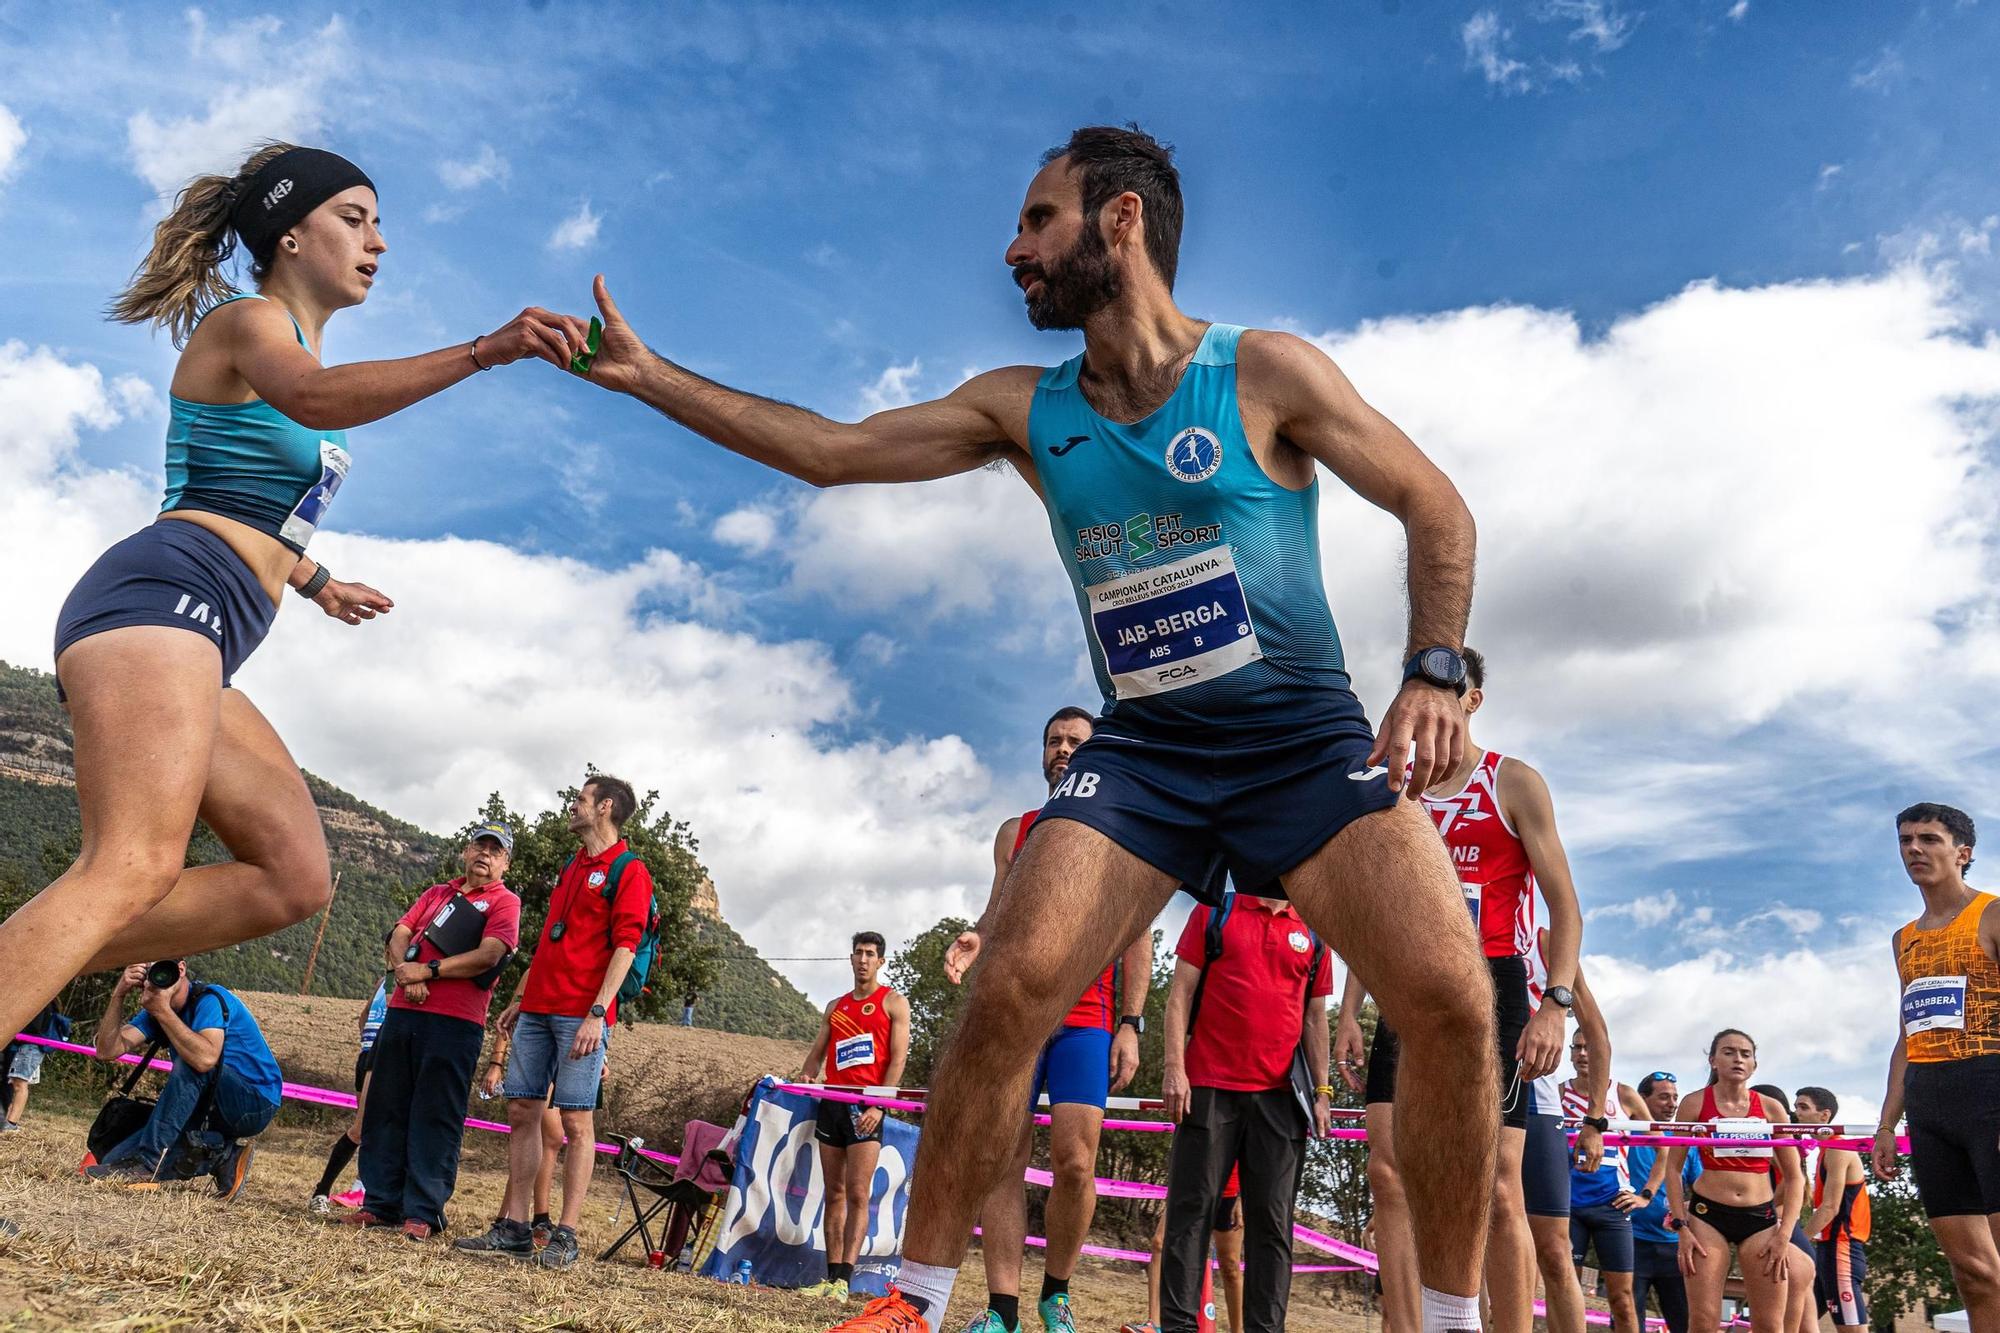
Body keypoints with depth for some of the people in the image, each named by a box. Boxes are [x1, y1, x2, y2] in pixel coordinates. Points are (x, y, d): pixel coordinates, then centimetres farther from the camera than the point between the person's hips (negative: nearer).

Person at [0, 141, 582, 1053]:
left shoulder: (294, 344, 29)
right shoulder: (245, 319, 1)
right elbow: (317, 400, -25)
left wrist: (317, 583, 54)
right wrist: (483, 351, -35)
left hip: (201, 643, 10)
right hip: (164, 590, -10)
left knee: (294, 877, 1)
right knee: (135, 868, -27)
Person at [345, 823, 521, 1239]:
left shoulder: (504, 903, 3)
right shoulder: (436, 894, 22)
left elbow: (488, 956, -12)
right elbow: (399, 936, 13)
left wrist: (428, 970, -13)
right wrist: (404, 970, -8)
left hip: (454, 1021, -6)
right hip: (403, 1011, 6)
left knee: (435, 1118, -5)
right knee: (387, 1108, 8)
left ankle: (423, 1212, -1)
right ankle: (381, 1203, 16)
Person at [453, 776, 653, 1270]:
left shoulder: (629, 869, -5)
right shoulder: (571, 867, 21)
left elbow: (625, 946, -13)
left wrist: (597, 1013, -20)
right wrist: (519, 1000, 22)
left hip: (581, 1014, -8)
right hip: (538, 1007, 8)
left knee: (576, 1120, -5)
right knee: (522, 1111, 7)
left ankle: (565, 1236, -2)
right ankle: (514, 1229, 12)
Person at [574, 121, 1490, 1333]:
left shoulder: (1266, 373, -5)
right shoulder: (1025, 410, 6)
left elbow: (1439, 510, -1)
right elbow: (831, 449, 7)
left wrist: (1436, 670, -16)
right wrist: (647, 375, 6)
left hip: (1308, 737, -2)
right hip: (1142, 750, 2)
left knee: (1452, 1000, -18)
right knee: (1013, 984, -17)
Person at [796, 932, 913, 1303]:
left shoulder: (894, 1003, 4)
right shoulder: (835, 1007, 20)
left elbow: (898, 1058, -4)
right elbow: (817, 1053, 18)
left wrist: (879, 1105, -15)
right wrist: (804, 1078, -4)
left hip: (866, 1104, -6)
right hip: (832, 1102, 6)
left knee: (857, 1196, -11)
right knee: (834, 1194, 6)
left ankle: (844, 1280, -16)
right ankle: (831, 1276, 9)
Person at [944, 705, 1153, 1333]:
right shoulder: (1015, 831, 18)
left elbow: (1137, 936, 6)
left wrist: (1131, 1025, -3)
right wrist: (975, 940, -5)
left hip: (1087, 1020, -2)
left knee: (1074, 1162, -10)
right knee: (1004, 1159, -4)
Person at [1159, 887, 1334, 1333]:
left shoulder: (1312, 936, 14)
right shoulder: (1214, 914, 7)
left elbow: (1315, 1018, 17)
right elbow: (1181, 992, 3)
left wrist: (1321, 1091, 11)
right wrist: (1174, 1067, -7)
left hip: (1280, 1096, 3)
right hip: (1209, 1087, -2)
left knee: (1273, 1220, 2)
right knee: (1192, 1209, -1)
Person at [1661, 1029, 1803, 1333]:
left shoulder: (1770, 1108, 5)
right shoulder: (1695, 1103, 1)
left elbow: (1794, 1176, 8)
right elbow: (1673, 1167, 2)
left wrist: (1784, 1235, -1)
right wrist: (1681, 1227, -6)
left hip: (1762, 1218, 2)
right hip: (1707, 1214, -2)